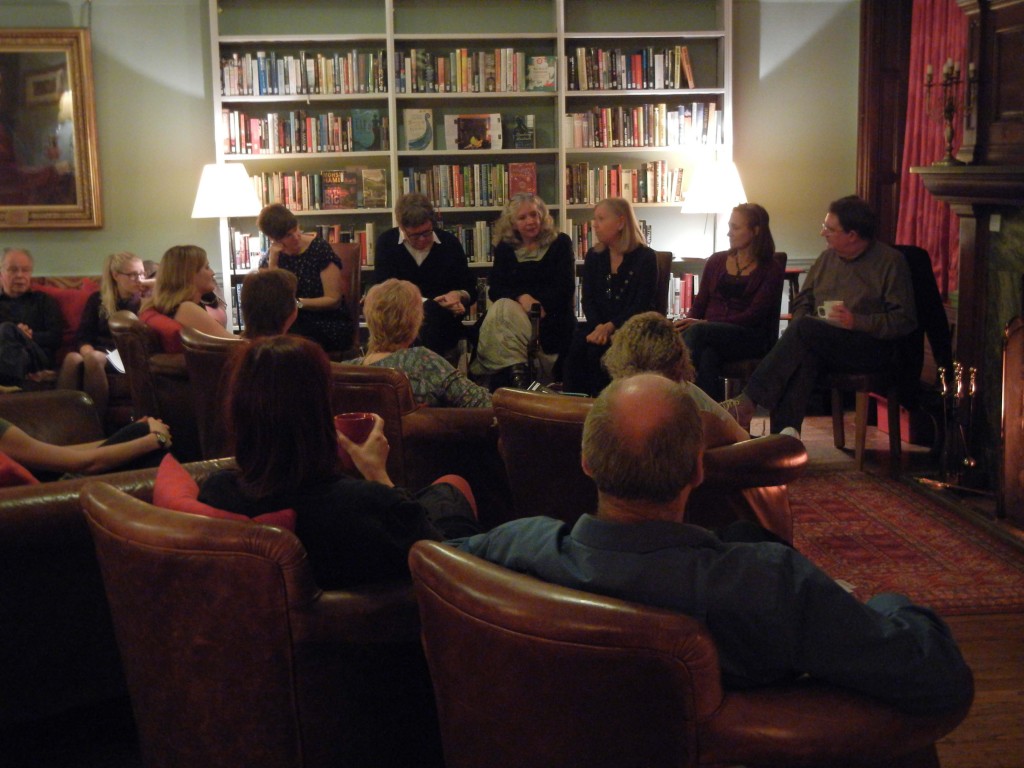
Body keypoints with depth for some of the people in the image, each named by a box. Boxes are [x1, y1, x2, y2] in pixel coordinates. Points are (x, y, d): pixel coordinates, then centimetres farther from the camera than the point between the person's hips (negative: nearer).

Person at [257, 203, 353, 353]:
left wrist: (297, 303, -17)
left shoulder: (320, 249, -7)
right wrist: (273, 260, -12)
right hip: (294, 323, 4)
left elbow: (333, 300, -7)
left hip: (329, 324, -4)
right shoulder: (269, 257, 5)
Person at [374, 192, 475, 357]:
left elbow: (469, 289, 14)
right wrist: (437, 303, -14)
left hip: (443, 324, 1)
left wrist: (459, 296, -13)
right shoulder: (387, 242, 4)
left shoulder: (449, 242, 8)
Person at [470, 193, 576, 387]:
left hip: (552, 318, -3)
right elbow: (494, 289, 4)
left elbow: (565, 287, -1)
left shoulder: (560, 244, 9)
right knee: (501, 309, -34)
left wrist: (542, 307, -19)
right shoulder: (504, 249, 16)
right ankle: (516, 370, -39)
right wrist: (521, 297, -17)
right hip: (516, 311, 3)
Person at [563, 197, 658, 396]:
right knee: (575, 346, -27)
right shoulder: (594, 257, 13)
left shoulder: (646, 257, -2)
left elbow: (641, 305, -9)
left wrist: (610, 327, -23)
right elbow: (588, 300, 6)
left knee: (597, 351, -31)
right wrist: (598, 327, -16)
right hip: (599, 326, 4)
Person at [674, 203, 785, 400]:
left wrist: (702, 324, -17)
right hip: (710, 337, 3)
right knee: (706, 356, -37)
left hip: (751, 338, -3)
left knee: (698, 332, -35)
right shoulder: (716, 261, 20)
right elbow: (699, 303, 15)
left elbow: (754, 315, -6)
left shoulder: (771, 269, 6)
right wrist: (688, 323, -11)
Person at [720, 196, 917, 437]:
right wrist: (800, 328, -1)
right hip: (820, 344, 5)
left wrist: (857, 322, -17)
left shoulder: (890, 261, 0)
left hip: (871, 348, -5)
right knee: (803, 355, -33)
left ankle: (748, 402, -30)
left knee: (804, 328, -30)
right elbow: (802, 304, 22)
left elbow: (905, 320, -6)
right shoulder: (827, 258, 18)